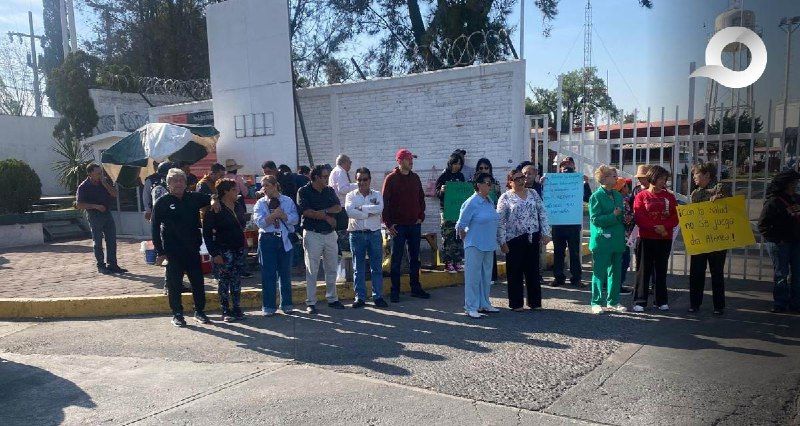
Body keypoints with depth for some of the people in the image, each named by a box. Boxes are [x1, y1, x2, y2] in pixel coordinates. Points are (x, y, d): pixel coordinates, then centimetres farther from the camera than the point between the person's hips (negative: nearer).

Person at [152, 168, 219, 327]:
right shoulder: (162, 203, -4)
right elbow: (155, 229, -4)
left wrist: (214, 201, -6)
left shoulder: (193, 198, 5)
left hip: (193, 249, 3)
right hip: (173, 252, -3)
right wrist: (160, 252, -9)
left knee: (198, 282, 8)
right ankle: (177, 314, 17)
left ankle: (199, 311, 22)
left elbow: (210, 198, 21)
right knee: (174, 284, 4)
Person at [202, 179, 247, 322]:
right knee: (223, 281, 3)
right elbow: (207, 233, -11)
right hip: (223, 250, -6)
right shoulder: (215, 209, -11)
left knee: (237, 281, 10)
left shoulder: (238, 206, 9)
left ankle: (237, 308, 19)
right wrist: (214, 253, -16)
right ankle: (225, 311, 11)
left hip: (239, 250, 6)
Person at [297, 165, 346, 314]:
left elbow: (338, 208, 0)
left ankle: (332, 299, 23)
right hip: (312, 234, -5)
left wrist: (322, 211, -13)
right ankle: (311, 303, 7)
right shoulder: (304, 191, -4)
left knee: (331, 269, 11)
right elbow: (306, 212, -14)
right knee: (312, 270, 0)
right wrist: (326, 217, -9)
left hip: (330, 234, 5)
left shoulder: (330, 191, 11)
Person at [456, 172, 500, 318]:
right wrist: (466, 239, -1)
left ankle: (484, 304, 27)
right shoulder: (472, 203, -15)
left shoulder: (490, 202, 9)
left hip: (489, 246, 8)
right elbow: (461, 225, -12)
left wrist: (493, 240, 16)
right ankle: (471, 308, 6)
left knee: (486, 276, 15)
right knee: (473, 276, -2)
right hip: (475, 246, -8)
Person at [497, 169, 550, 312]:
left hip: (533, 237, 3)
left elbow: (542, 213, 9)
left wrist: (545, 232, 2)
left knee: (533, 270, 10)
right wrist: (502, 241, -10)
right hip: (514, 240, -3)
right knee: (515, 272, 5)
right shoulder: (505, 198, -2)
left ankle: (535, 302, 20)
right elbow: (500, 221, -5)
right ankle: (515, 304, 15)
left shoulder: (533, 193, 9)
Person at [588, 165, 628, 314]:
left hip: (617, 241, 7)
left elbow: (622, 216, 21)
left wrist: (625, 217, -1)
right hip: (602, 241, -7)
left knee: (615, 272, 13)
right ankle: (597, 302, 9)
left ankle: (613, 301, 23)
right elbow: (595, 219, -15)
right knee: (599, 273, 0)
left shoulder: (618, 195, 12)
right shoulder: (596, 196, -9)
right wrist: (614, 216, -20)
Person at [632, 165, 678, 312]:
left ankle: (661, 301, 18)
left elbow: (675, 217, 3)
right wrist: (655, 227, -20)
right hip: (646, 238, -3)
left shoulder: (669, 197, 9)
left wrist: (665, 227, -16)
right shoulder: (641, 196, 0)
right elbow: (639, 217, -9)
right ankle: (640, 301, 4)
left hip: (665, 238, 3)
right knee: (644, 269, 0)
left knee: (661, 270, 10)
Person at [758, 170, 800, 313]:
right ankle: (780, 304, 13)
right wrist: (776, 239, -16)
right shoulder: (773, 202, -12)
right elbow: (762, 224, -14)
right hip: (780, 243, -6)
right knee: (782, 274, 2)